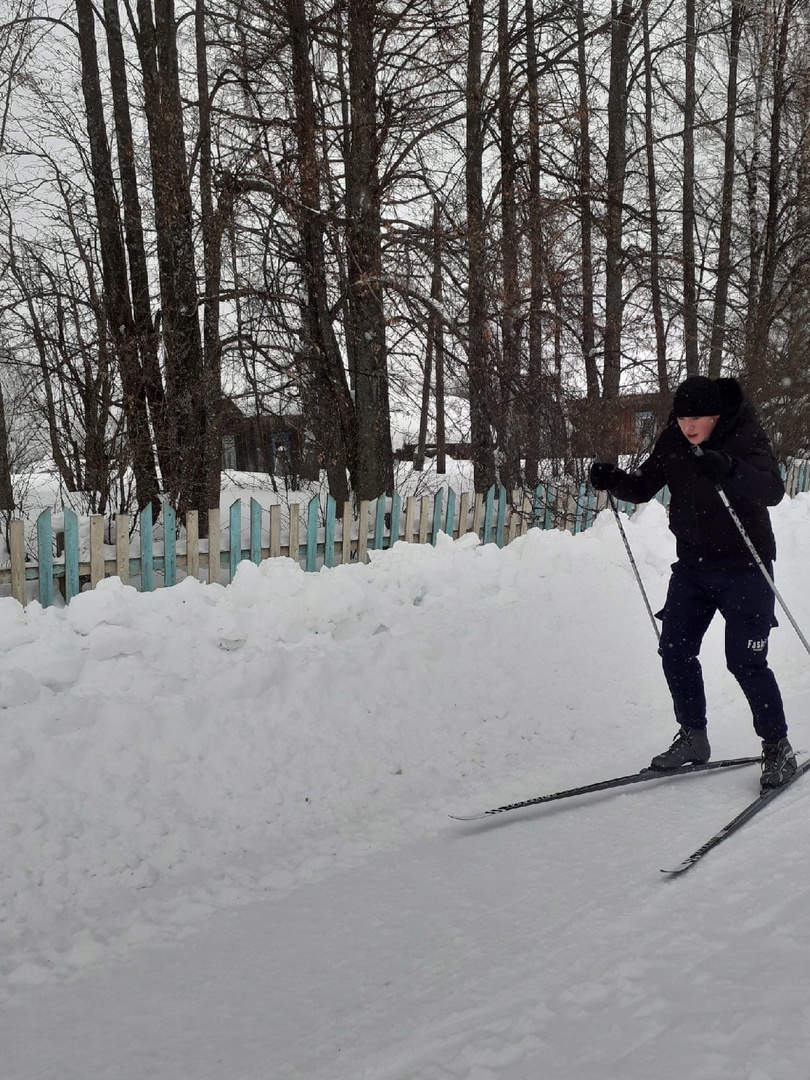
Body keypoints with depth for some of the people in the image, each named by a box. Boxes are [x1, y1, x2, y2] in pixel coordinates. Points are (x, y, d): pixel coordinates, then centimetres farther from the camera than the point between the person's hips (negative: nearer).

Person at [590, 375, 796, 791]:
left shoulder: (744, 437, -16)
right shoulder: (672, 442, -1)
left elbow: (772, 491, -30)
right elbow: (643, 487, 5)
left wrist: (730, 470, -48)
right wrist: (614, 480, -16)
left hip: (743, 565, -6)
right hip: (692, 563, 6)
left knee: (744, 660, -9)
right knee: (675, 649, 5)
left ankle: (778, 748, 6)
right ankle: (693, 739, 21)